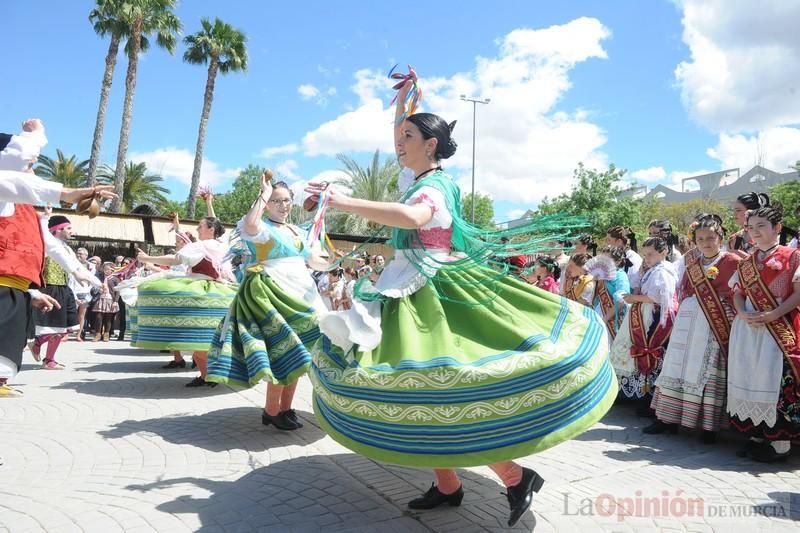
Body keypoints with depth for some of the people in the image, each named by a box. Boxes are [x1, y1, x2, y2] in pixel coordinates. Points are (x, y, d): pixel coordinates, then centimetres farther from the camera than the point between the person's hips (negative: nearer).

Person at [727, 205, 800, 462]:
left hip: (778, 329, -5)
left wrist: (773, 315, -18)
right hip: (747, 328, 6)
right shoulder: (746, 262, 15)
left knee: (778, 380, -5)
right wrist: (743, 314, -6)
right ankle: (757, 434, 19)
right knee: (750, 379, 8)